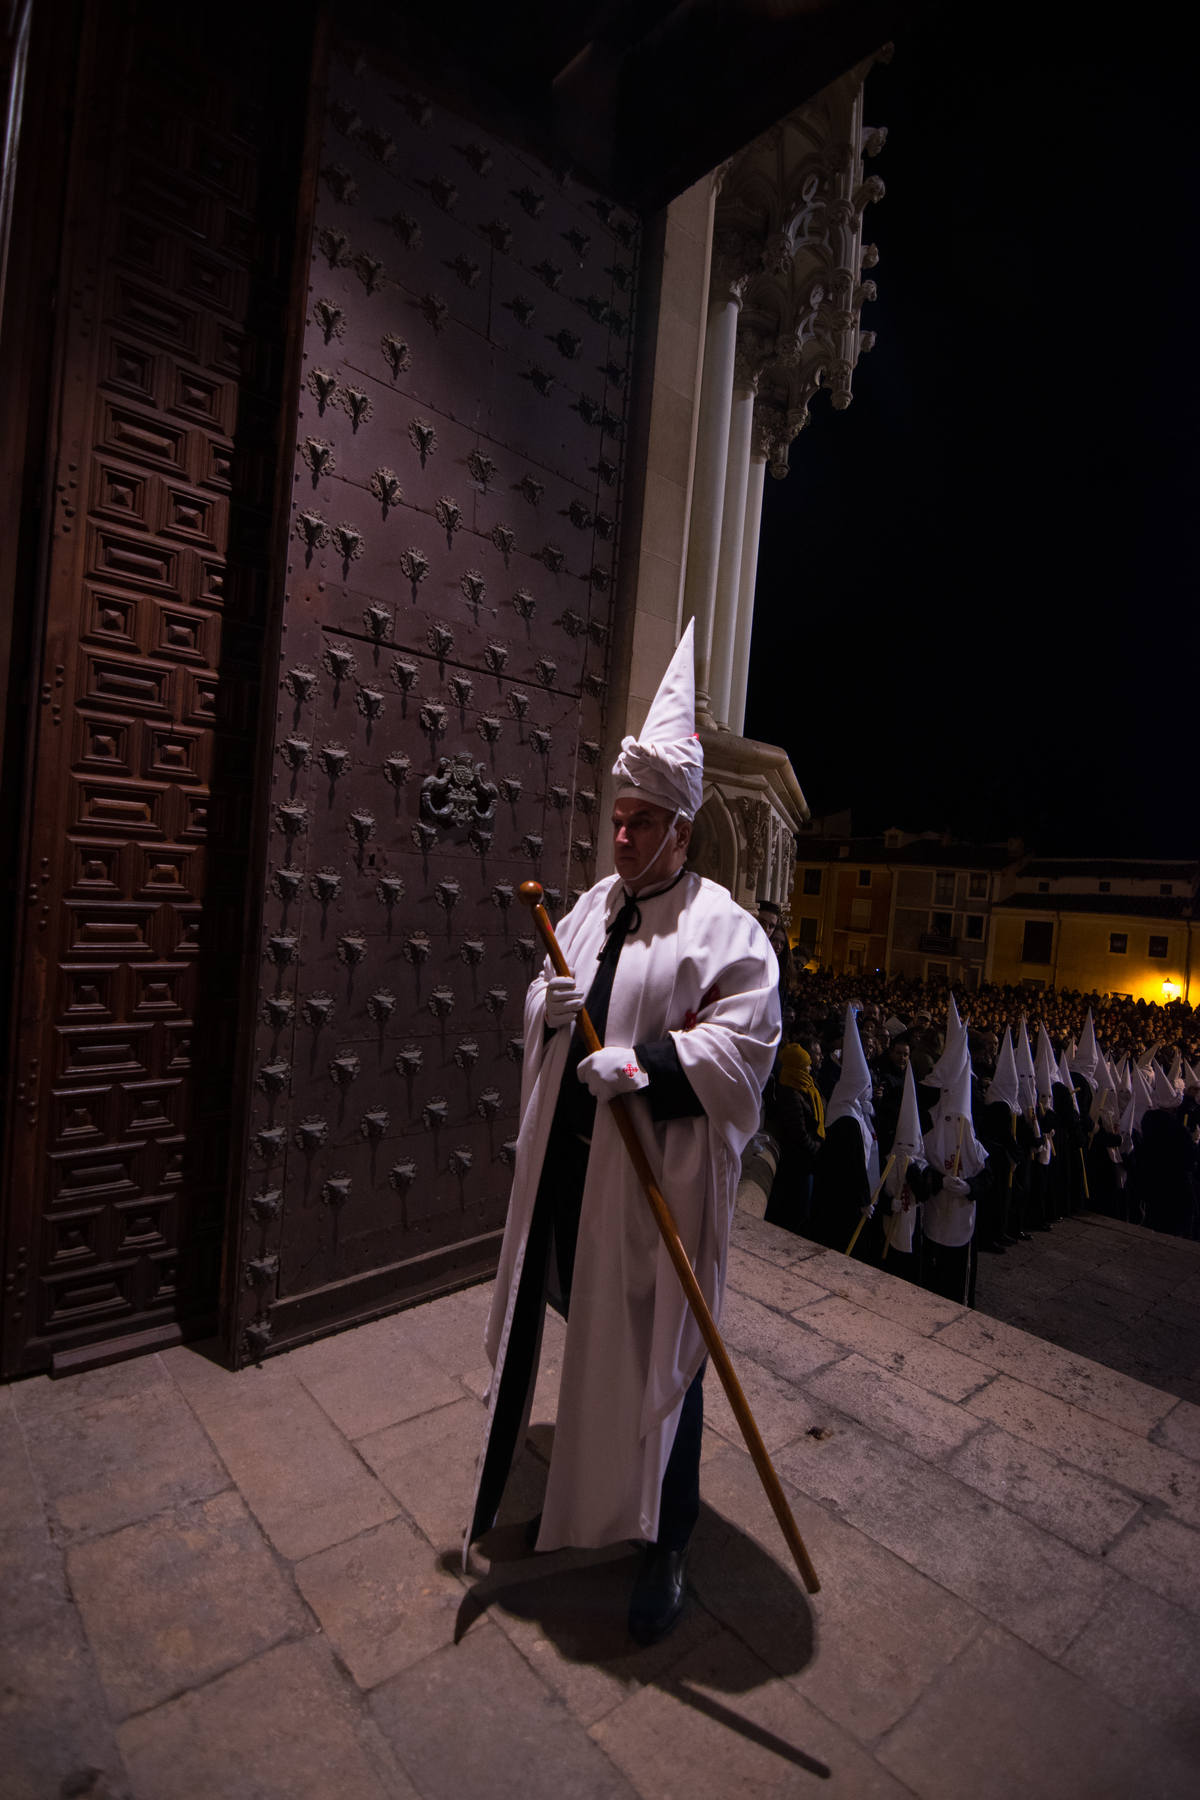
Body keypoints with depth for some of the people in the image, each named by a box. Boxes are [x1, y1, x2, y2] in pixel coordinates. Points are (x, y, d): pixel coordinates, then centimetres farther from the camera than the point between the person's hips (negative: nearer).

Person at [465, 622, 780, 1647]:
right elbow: (544, 999, 16)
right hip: (571, 1167, 7)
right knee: (586, 1337, 24)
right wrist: (545, 1005, -7)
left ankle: (666, 1545, 32)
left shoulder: (722, 927, -11)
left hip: (661, 1182, -6)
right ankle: (581, 1491, 51)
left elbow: (743, 1044, -18)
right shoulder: (592, 907, 9)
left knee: (660, 1359, 8)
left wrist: (645, 1063, -27)